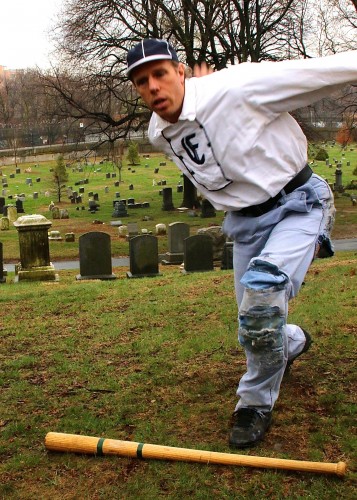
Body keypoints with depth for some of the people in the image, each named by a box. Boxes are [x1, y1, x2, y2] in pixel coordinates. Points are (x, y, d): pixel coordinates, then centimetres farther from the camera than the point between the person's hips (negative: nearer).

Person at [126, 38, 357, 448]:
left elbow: (318, 72, -22)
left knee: (261, 289, -29)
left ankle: (256, 401, -5)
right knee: (255, 325, 10)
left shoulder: (235, 88, -23)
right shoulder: (158, 136, -3)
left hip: (297, 203, -6)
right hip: (244, 220, 6)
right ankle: (292, 342, 49)